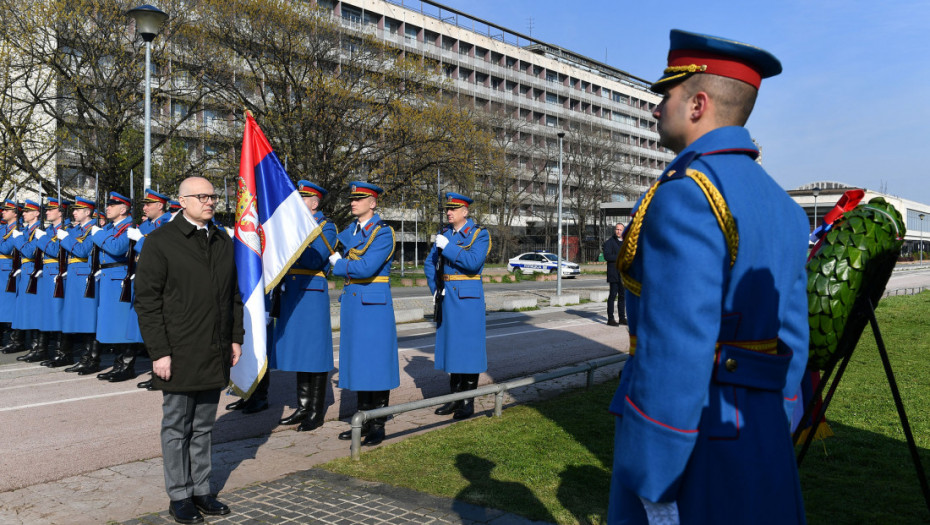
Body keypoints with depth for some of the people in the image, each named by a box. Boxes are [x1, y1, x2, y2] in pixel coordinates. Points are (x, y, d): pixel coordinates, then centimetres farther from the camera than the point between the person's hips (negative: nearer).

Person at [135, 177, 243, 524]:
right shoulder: (161, 241, -7)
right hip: (179, 355, -5)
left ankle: (201, 490, 26)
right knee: (177, 428, 7)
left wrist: (236, 338, 9)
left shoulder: (223, 241, 11)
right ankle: (179, 496, 20)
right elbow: (147, 300, -10)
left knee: (203, 427, 15)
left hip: (215, 355, 5)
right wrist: (159, 352, -14)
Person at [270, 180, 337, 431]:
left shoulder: (325, 227, -5)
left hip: (312, 296, -8)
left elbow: (314, 260, -18)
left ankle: (317, 413, 6)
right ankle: (303, 407, 22)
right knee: (298, 352, 12)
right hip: (292, 296, 8)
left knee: (314, 352, -2)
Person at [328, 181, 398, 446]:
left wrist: (339, 264, -8)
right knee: (357, 361, 11)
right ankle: (364, 419, 21)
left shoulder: (383, 232, -10)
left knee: (376, 362, -2)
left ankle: (378, 425, 7)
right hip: (351, 302, 7)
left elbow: (367, 268, -19)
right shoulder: (351, 230, 14)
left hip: (374, 305, -7)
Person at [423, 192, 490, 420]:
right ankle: (455, 398, 20)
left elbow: (473, 262, -21)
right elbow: (429, 264, 16)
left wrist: (448, 247, -19)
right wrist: (436, 289, 4)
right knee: (451, 345, 10)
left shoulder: (480, 235, -6)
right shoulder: (444, 234, 11)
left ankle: (469, 402, 6)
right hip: (447, 297, 6)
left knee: (468, 346, -3)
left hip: (468, 297, -6)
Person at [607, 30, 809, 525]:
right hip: (757, 439, 9)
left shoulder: (687, 193, -17)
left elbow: (676, 350, -24)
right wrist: (768, 442, 20)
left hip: (687, 445, -8)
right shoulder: (783, 208, 11)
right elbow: (789, 341, 13)